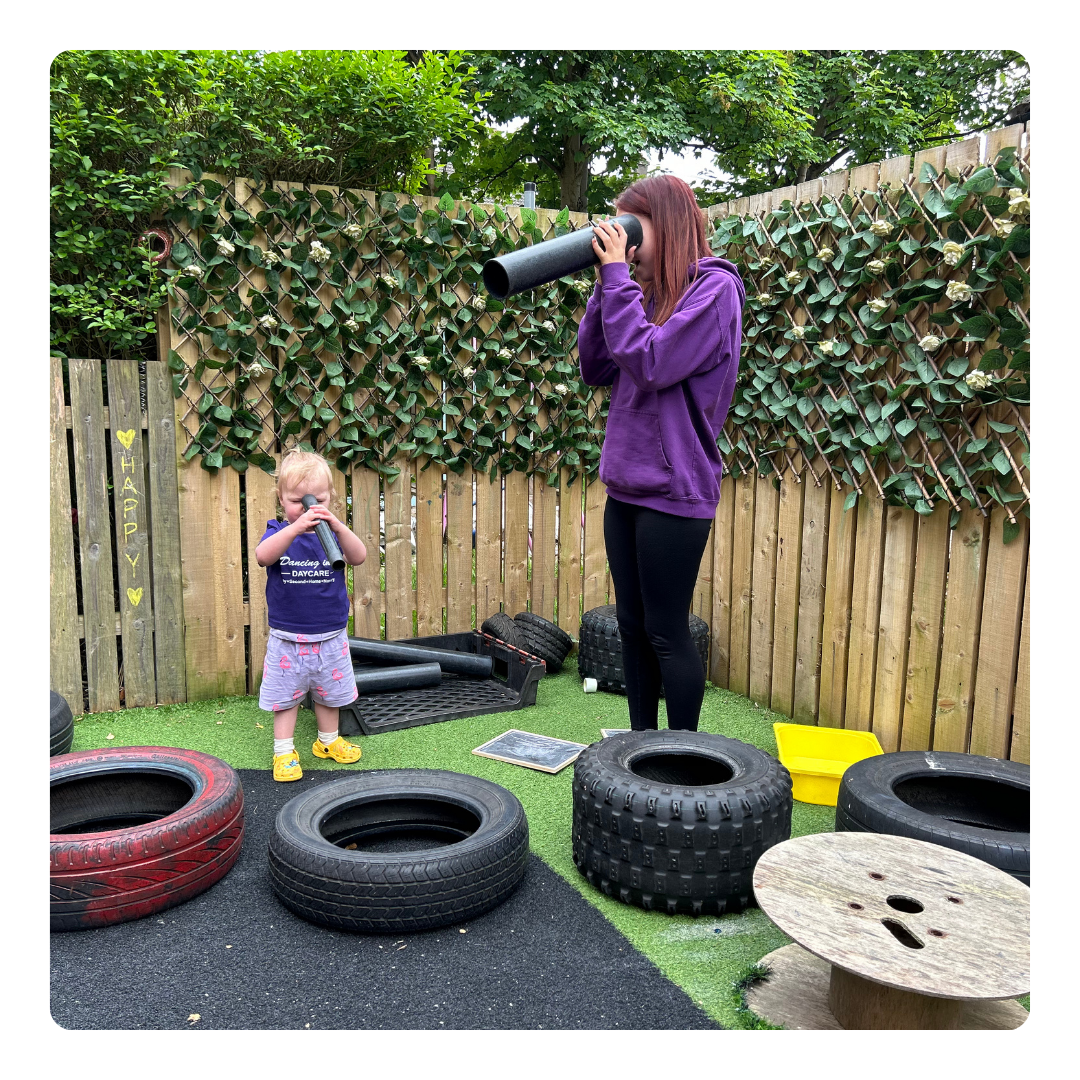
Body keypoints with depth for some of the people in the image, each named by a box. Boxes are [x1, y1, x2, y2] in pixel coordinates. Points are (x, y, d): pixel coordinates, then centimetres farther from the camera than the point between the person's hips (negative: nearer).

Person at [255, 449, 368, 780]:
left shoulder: (332, 532, -1)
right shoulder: (278, 532, -7)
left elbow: (359, 557, -19)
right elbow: (263, 556, -29)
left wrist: (337, 526, -35)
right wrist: (296, 527, -42)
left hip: (331, 637, 2)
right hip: (287, 638, -2)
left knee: (330, 693, 18)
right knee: (285, 695, 6)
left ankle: (328, 741, 36)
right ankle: (284, 751, 19)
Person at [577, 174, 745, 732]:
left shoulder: (715, 287, -9)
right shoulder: (649, 291, 13)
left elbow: (649, 365, -20)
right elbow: (596, 368, 11)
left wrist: (617, 276, -13)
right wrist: (606, 283, 4)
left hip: (674, 490, -8)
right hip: (627, 484, 8)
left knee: (666, 632, 1)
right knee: (632, 625, 14)